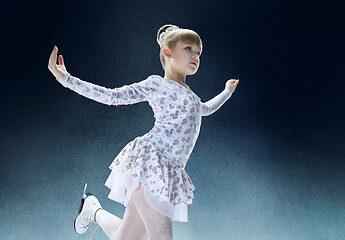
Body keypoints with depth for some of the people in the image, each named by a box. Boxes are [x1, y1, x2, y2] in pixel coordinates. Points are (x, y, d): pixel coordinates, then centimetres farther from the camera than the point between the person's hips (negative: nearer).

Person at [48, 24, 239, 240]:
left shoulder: (186, 94, 28)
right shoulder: (157, 84, 7)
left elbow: (205, 109, 50)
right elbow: (112, 96, 3)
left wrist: (227, 92, 64)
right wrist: (66, 79, -4)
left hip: (170, 172, 7)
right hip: (151, 160, -7)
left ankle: (94, 210, 33)